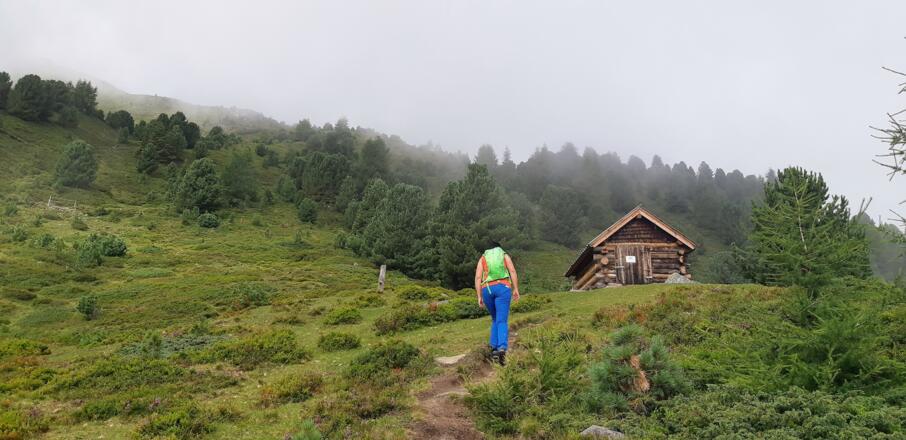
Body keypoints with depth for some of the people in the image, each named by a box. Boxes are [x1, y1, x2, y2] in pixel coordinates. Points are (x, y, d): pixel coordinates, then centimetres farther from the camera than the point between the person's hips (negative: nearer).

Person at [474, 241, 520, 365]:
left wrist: (479, 297, 4)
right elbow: (512, 271, 1)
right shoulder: (505, 256, 18)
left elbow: (478, 278, 6)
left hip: (487, 290, 2)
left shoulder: (482, 259, 20)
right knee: (502, 322, -7)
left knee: (495, 320, 20)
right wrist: (516, 289, -4)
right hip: (503, 288, -2)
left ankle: (494, 349, 7)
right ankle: (502, 349, -31)